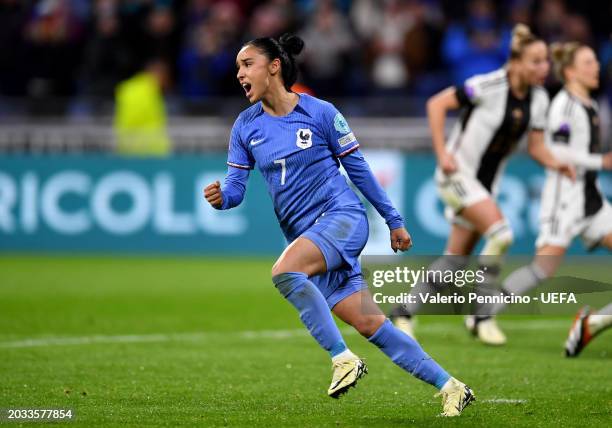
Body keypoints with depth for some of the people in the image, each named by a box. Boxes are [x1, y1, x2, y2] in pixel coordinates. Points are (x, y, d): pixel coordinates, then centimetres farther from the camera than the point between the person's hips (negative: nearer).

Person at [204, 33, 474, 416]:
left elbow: (358, 169, 2)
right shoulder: (245, 127, 7)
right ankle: (451, 388, 4)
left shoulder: (320, 113, -5)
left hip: (342, 216, -5)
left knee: (284, 270, -32)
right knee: (369, 323, -3)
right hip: (305, 234, 5)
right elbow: (236, 186, 6)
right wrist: (222, 197, -18)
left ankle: (343, 358, -23)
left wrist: (394, 221, 7)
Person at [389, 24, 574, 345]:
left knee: (456, 259, 8)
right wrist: (442, 153, -19)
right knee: (501, 233, -23)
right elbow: (436, 104, -15)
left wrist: (556, 164, -15)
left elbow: (536, 147, 6)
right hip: (458, 173, -7)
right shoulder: (490, 85, -20)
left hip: (487, 183, 7)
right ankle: (481, 316, -12)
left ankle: (404, 312, 22)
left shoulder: (539, 99, 0)